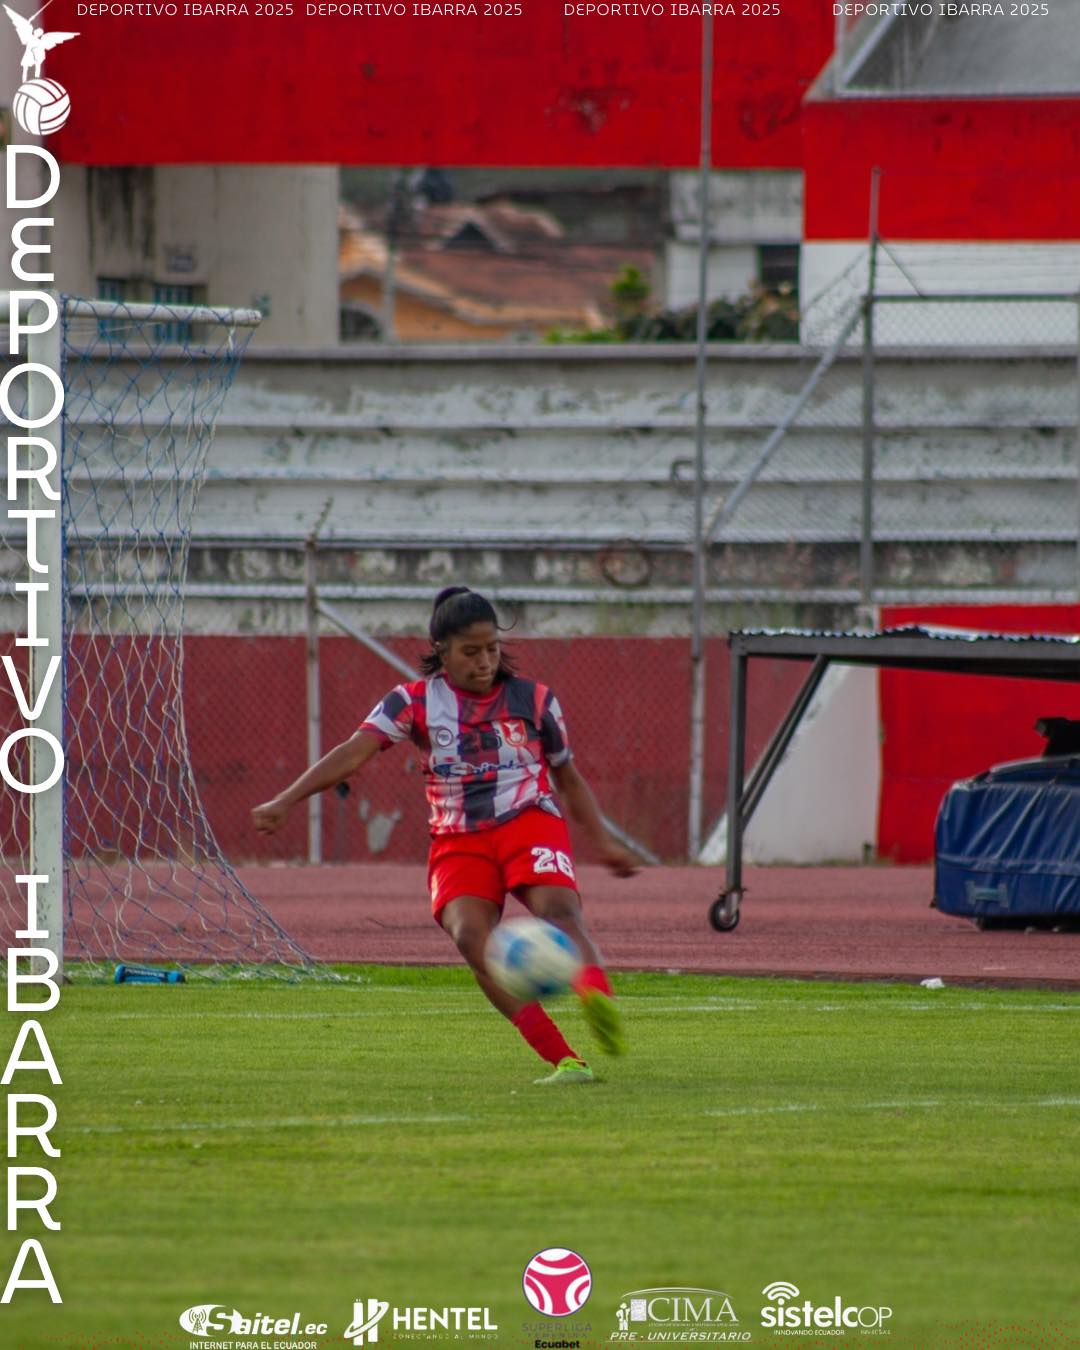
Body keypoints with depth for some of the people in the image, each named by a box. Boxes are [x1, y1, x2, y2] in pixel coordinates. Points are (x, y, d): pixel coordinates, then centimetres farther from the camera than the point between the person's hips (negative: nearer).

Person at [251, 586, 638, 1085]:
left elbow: (569, 778, 20)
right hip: (458, 839, 0)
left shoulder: (533, 701, 8)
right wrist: (284, 802, -17)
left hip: (529, 821, 0)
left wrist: (602, 841, 15)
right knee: (470, 935, -26)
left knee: (558, 909, -31)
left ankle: (597, 997, -60)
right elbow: (352, 753, -6)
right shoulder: (416, 702, 4)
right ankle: (564, 1061, -30)